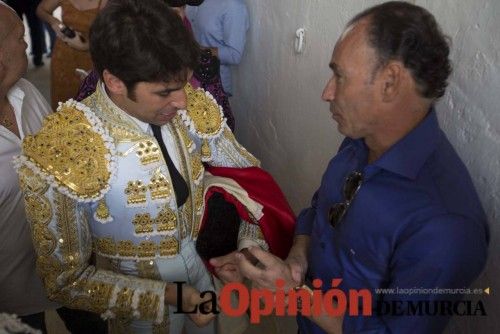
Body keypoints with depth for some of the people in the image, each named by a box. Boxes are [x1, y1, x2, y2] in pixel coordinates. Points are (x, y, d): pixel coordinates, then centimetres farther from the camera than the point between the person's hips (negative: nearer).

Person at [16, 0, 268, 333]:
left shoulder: (194, 108, -19)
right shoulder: (60, 156, -30)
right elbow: (67, 279, -19)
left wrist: (250, 243, -20)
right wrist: (168, 297, -25)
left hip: (212, 272, 4)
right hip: (141, 303, -4)